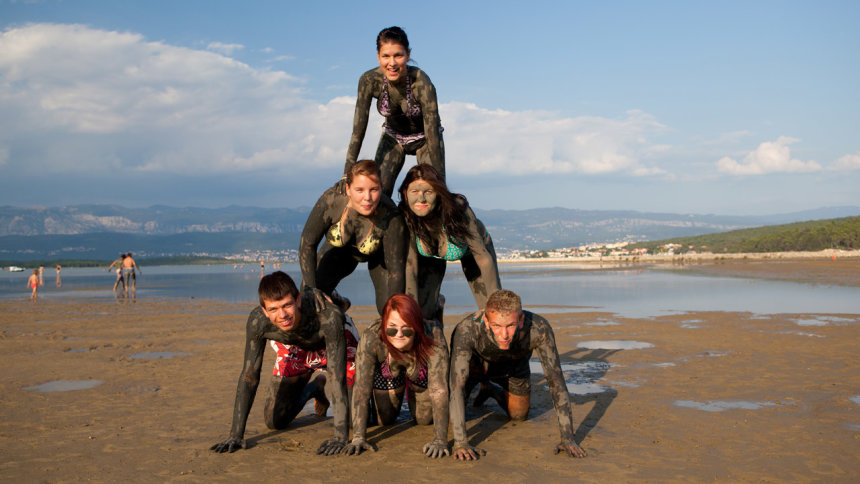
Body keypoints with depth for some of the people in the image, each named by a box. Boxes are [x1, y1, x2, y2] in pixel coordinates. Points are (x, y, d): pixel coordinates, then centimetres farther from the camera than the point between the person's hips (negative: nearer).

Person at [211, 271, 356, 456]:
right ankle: (315, 388, 31)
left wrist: (340, 435, -48)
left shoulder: (329, 316, -46)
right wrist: (236, 434, -27)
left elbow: (338, 377, -43)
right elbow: (249, 376, -25)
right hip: (296, 349, 3)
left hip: (333, 343, -3)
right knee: (275, 422, 3)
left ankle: (325, 387, 19)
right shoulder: (257, 321, -35)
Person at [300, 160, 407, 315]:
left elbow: (396, 270, -30)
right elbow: (307, 245, -24)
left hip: (379, 253, -2)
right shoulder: (330, 201, -37)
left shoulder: (391, 218, -40)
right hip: (340, 249, 2)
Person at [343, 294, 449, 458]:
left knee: (424, 420, 10)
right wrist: (358, 438, -45)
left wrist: (440, 440, -49)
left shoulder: (433, 336, -43)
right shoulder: (371, 337, -42)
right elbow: (361, 388, -41)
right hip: (386, 373, 0)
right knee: (384, 420, 10)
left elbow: (439, 390, -44)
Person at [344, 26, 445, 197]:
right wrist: (347, 175, -28)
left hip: (424, 137, -2)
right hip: (393, 137, 2)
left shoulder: (421, 83, -34)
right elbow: (358, 129, -23)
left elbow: (433, 136, -34)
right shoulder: (369, 80, -27)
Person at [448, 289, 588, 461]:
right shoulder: (466, 329, -47)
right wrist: (460, 441, -55)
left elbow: (556, 381, -37)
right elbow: (457, 386, -48)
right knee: (448, 420, -3)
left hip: (513, 366, 2)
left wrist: (568, 438, -40)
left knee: (519, 416, 17)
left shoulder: (539, 328, -43)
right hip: (474, 362, -2)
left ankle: (492, 390, 49)